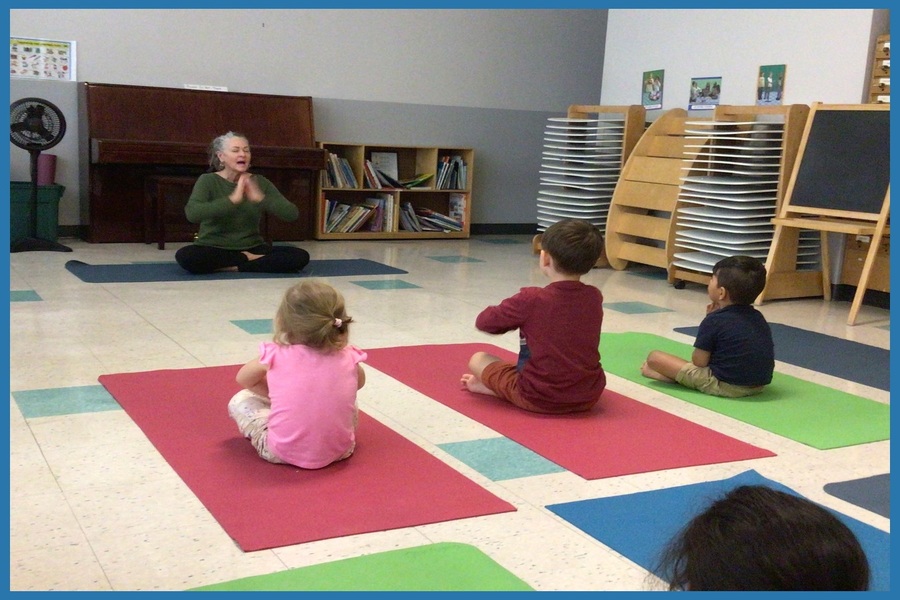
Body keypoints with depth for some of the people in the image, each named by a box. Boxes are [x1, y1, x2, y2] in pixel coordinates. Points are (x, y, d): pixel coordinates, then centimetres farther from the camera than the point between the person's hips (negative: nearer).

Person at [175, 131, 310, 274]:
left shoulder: (260, 182, 1)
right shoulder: (208, 180, -7)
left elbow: (293, 214, -10)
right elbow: (192, 213, -26)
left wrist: (260, 198, -25)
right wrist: (232, 199, -34)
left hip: (252, 248, 2)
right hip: (214, 249, -2)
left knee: (300, 256, -20)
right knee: (185, 256, -36)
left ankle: (235, 266, -14)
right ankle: (248, 259, -14)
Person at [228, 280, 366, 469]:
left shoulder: (276, 356, -9)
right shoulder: (348, 358, -4)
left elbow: (243, 378, 11)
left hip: (283, 452, -2)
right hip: (340, 451, 2)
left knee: (239, 401, 16)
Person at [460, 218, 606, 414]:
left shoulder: (531, 299, -16)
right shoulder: (594, 298, -2)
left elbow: (484, 322, -3)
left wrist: (513, 320, 17)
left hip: (538, 399, -3)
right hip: (589, 397, 3)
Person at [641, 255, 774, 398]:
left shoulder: (714, 320, -11)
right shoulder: (758, 317, 9)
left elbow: (699, 361, -8)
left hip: (724, 385, -8)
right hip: (759, 385, 8)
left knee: (654, 357, -3)